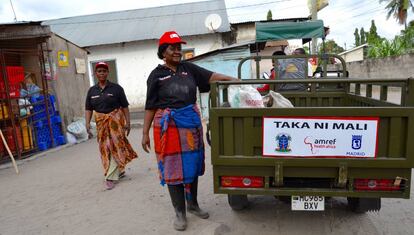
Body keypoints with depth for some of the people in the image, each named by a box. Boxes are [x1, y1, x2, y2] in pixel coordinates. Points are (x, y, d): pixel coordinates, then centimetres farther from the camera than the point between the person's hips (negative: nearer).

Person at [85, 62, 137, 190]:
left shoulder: (116, 88, -4)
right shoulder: (92, 91, 7)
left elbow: (125, 107, -5)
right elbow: (88, 109, 6)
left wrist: (127, 122, -10)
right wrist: (88, 123, -6)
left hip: (115, 121, -4)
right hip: (101, 123, 4)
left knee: (114, 147, -4)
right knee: (105, 149, 10)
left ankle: (111, 177, 5)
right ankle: (120, 170, 28)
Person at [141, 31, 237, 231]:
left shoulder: (188, 68, 6)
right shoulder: (156, 75, -1)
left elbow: (211, 76, -2)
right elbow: (150, 106, -1)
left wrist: (236, 80, -14)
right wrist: (145, 133, -3)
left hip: (192, 122, 4)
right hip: (169, 125, -3)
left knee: (192, 164, 13)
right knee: (173, 168, 4)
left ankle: (193, 204, 33)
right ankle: (179, 212, 19)